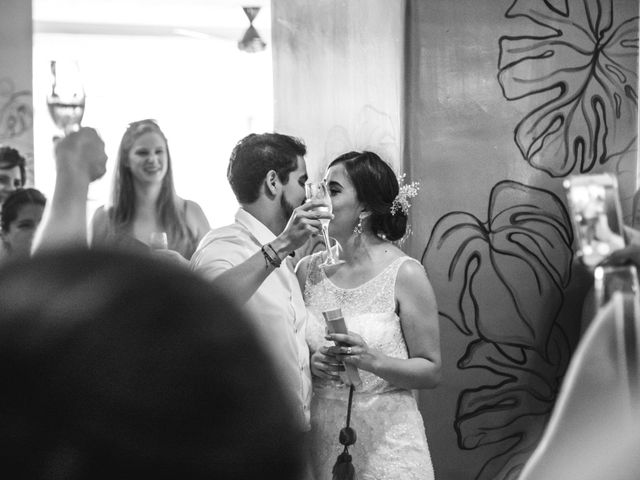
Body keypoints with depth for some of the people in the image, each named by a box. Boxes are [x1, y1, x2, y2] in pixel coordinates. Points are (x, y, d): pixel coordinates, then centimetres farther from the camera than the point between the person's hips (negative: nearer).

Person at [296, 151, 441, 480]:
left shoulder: (404, 274, -9)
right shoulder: (308, 270, 2)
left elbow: (430, 371, -6)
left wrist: (373, 360, -22)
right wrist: (312, 363, -10)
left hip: (383, 439, -3)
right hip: (320, 437, 4)